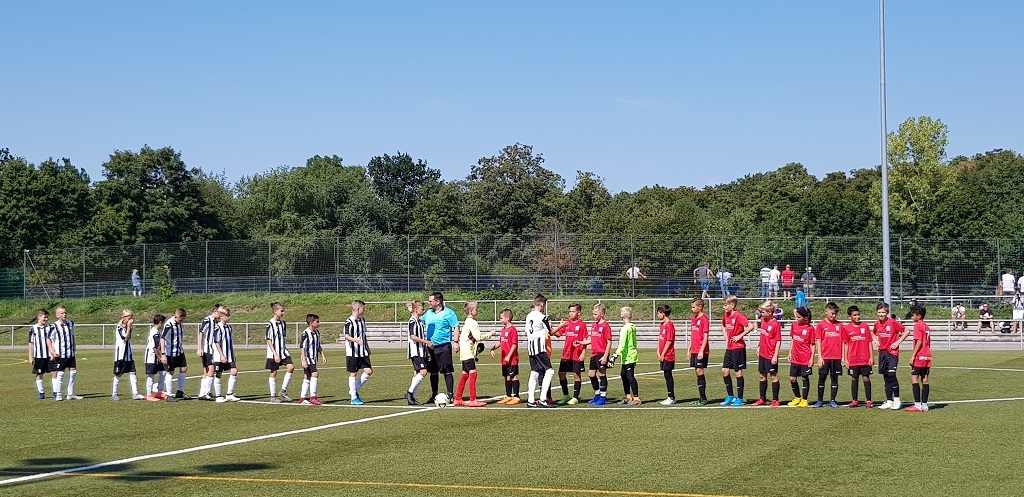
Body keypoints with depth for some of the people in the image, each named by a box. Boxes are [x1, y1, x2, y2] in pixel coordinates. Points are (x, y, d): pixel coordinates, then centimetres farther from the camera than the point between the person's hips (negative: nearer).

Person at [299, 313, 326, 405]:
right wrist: (304, 360, -20)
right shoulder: (306, 333, -16)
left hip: (314, 359, 9)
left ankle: (302, 398, 16)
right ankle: (313, 397, -15)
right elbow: (302, 347, -17)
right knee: (315, 374, -18)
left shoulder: (317, 332, 10)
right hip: (307, 359, -9)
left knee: (307, 377, 11)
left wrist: (322, 355, 15)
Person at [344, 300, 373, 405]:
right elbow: (346, 336, -22)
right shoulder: (349, 322, -12)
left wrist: (367, 347, 25)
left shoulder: (362, 320, 12)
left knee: (369, 371, -2)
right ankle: (353, 397, 6)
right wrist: (355, 340, -39)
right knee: (353, 373, -1)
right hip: (352, 352, -7)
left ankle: (354, 391, 14)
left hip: (363, 352, 7)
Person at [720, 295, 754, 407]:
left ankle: (740, 399, 6)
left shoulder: (738, 316, -16)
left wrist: (740, 336, -20)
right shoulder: (726, 315, 8)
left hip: (738, 347, -8)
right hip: (729, 347, 8)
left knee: (738, 372, -2)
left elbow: (751, 326, -26)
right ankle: (730, 396, 16)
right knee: (724, 370, 6)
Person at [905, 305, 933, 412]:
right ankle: (924, 405, 7)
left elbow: (919, 342, -17)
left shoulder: (918, 325, -9)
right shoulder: (926, 326, 17)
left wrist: (913, 356, -16)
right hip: (927, 356, 9)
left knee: (914, 378, -6)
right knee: (924, 380, 8)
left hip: (920, 356, -9)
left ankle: (917, 405, -11)